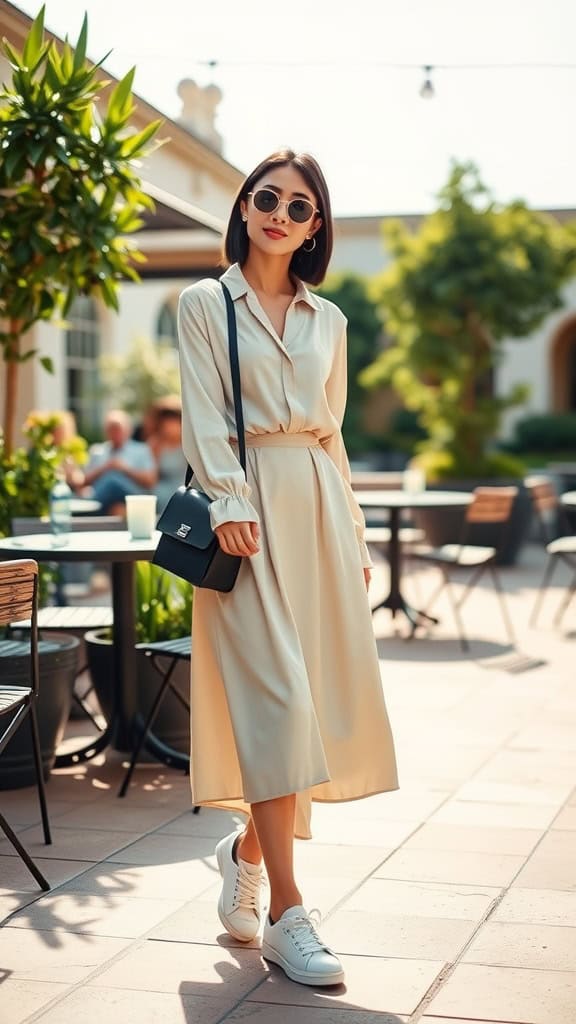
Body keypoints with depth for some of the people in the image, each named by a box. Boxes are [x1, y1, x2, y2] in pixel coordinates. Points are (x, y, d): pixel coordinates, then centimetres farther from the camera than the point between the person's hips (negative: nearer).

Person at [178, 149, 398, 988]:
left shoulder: (328, 320, 17)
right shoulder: (204, 304, 5)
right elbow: (204, 419, -4)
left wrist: (354, 534, 14)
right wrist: (228, 501, -19)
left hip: (318, 508, 5)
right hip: (252, 506, -5)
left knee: (321, 693, 2)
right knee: (275, 695, -12)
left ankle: (248, 847, 28)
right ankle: (286, 915, -7)